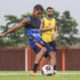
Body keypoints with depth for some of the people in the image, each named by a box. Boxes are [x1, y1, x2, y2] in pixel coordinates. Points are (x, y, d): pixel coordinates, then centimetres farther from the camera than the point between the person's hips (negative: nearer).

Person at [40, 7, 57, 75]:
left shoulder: (54, 20, 11)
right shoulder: (43, 20, 0)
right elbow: (41, 29, -6)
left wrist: (55, 35, -3)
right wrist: (49, 28, -15)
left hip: (52, 39, 2)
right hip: (45, 40, -2)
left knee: (54, 54, -13)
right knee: (46, 55, 2)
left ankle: (54, 70, -17)